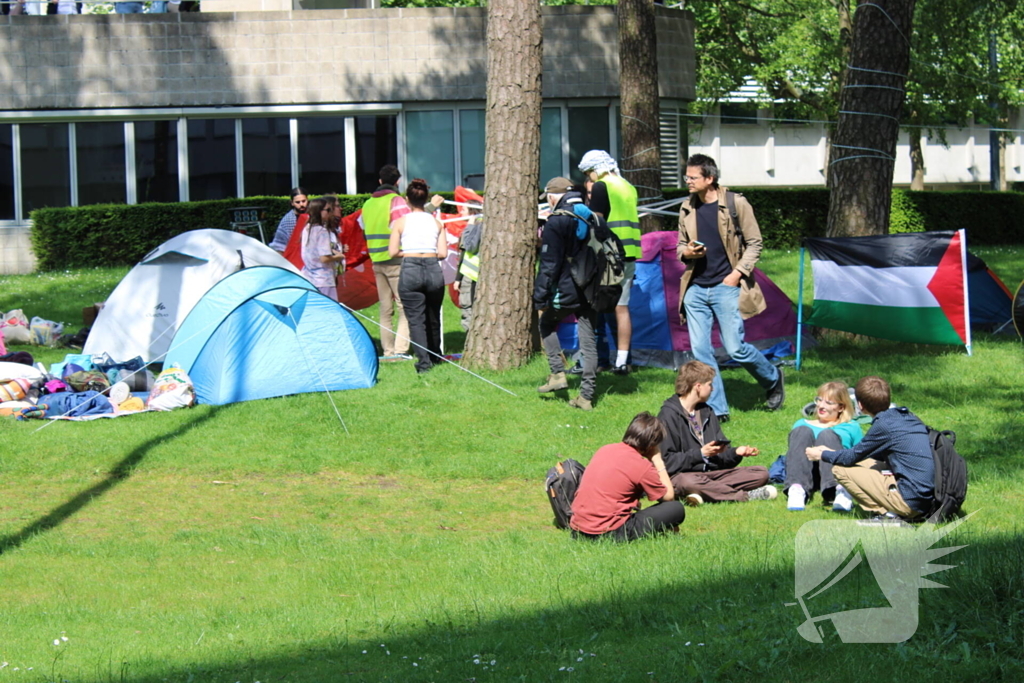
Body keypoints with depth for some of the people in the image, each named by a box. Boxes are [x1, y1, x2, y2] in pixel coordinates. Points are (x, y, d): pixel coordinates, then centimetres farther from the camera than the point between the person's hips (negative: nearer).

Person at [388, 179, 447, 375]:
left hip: (411, 270, -3)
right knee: (433, 318, 19)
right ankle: (435, 357, 33)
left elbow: (393, 252, -3)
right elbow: (443, 253, 3)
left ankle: (424, 360, -11)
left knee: (416, 319, -1)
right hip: (433, 270, 3)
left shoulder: (401, 222, 1)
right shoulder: (436, 223, 8)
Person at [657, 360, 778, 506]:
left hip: (712, 473, 7)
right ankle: (745, 496, -32)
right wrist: (701, 453, -16)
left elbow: (721, 454, 17)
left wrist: (736, 452, -4)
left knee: (761, 473, -8)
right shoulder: (668, 415, -6)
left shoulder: (706, 412, 20)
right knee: (687, 482, -43)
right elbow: (666, 461, -13)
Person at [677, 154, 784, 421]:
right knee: (700, 351, -1)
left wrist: (737, 273, -12)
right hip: (695, 289, 5)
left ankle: (773, 379, 22)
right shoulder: (687, 208, 9)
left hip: (726, 288, -5)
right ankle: (716, 409, 6)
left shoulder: (736, 204, -6)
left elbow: (754, 243, -1)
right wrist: (686, 252, -5)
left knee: (735, 348, -6)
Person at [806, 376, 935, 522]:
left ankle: (885, 513, -7)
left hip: (910, 502, -8)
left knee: (840, 470, -2)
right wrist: (832, 453, 28)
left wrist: (822, 455, 18)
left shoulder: (884, 425, -12)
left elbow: (853, 457, 0)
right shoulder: (908, 416, 12)